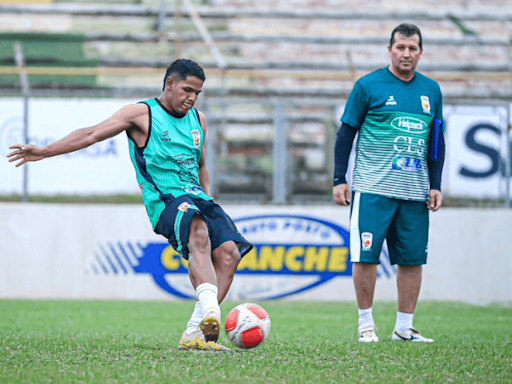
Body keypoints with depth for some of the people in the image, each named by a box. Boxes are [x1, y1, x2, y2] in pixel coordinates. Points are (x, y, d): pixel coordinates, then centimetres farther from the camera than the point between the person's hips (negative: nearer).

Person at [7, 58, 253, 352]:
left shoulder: (198, 120, 24)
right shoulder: (143, 114, 5)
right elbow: (93, 134, 0)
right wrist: (45, 151, -8)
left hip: (197, 199, 7)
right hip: (165, 200, -7)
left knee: (229, 252, -18)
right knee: (199, 232, -37)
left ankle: (195, 335, -19)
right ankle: (209, 310, -56)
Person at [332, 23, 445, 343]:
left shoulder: (431, 91, 12)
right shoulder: (368, 85, 0)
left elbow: (437, 141, 18)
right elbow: (346, 133, 3)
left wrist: (436, 185, 11)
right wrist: (340, 179, -3)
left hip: (415, 193, 4)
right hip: (372, 188, -4)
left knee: (413, 258, 3)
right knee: (366, 256, -6)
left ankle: (404, 327, 11)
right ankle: (366, 324, 5)